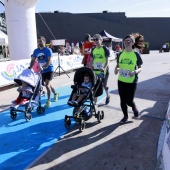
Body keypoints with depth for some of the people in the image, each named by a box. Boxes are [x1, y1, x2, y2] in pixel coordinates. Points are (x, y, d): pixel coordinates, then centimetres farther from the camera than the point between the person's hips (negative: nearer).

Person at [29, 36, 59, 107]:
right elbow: (33, 60, 4)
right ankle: (55, 93, 42)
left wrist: (44, 67, -35)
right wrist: (30, 68, -11)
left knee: (47, 85, -13)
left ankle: (48, 100, -3)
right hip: (42, 71, 6)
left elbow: (49, 61, -21)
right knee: (48, 84, 16)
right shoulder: (36, 51, 4)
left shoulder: (48, 50, -11)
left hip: (49, 69, -5)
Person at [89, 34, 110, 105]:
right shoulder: (93, 49, 6)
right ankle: (94, 103, 9)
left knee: (104, 84, 8)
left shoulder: (105, 49, -8)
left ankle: (108, 95, 40)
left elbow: (107, 60, -12)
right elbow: (91, 60, 9)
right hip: (95, 71, 4)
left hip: (103, 71, -4)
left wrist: (104, 68, -27)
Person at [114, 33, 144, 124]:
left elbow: (140, 68, -1)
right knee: (122, 100, 9)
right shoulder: (120, 54, 3)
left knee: (129, 100, 0)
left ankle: (134, 108, 35)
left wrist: (135, 72, -22)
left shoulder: (136, 54, -6)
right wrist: (116, 69, -10)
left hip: (132, 81, -3)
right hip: (121, 81, 4)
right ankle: (125, 116, 29)